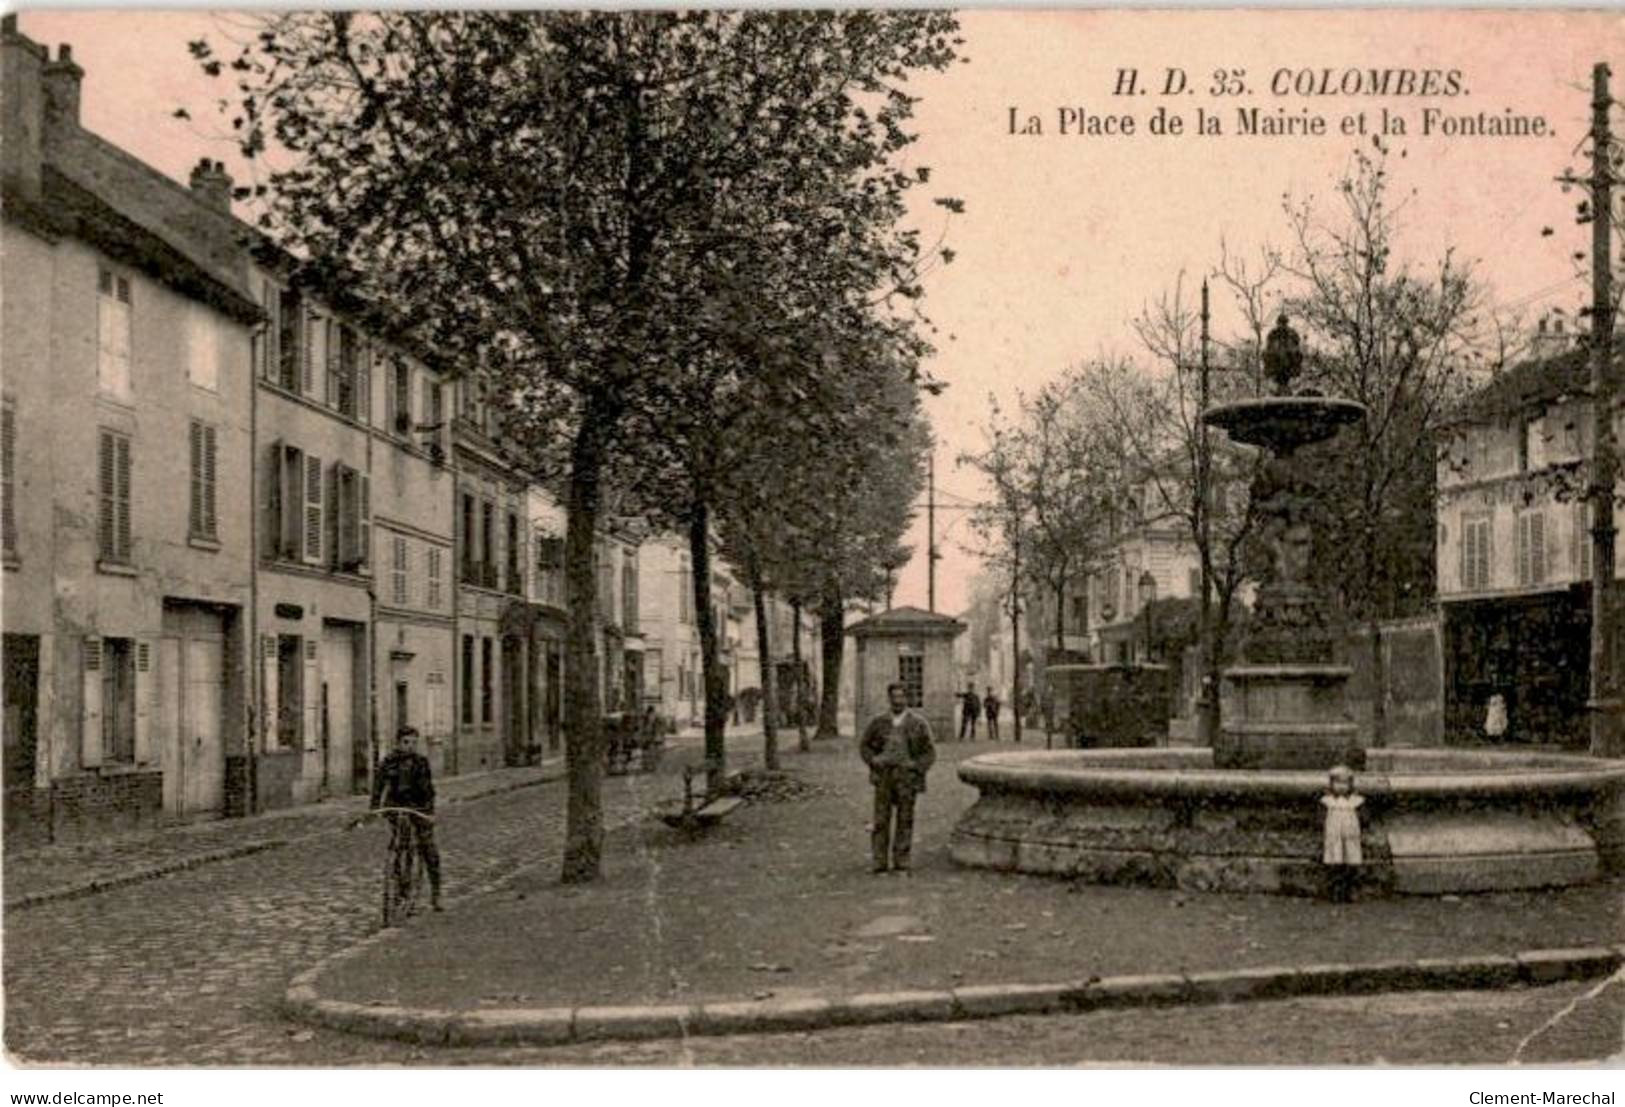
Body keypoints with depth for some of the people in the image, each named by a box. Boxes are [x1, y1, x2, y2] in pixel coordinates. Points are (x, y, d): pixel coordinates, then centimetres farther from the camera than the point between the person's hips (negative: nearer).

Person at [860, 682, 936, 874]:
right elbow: (865, 745, 16)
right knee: (881, 820, -1)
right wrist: (873, 760, -1)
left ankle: (901, 863, 12)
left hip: (906, 778, -1)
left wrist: (916, 766, -11)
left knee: (905, 821, 4)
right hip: (884, 777, 1)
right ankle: (880, 863, 5)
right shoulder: (880, 723, 6)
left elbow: (929, 753, 4)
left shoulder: (918, 724, 1)